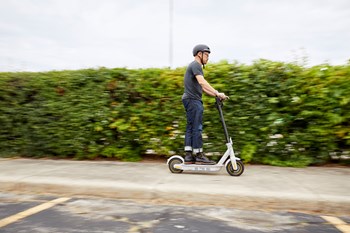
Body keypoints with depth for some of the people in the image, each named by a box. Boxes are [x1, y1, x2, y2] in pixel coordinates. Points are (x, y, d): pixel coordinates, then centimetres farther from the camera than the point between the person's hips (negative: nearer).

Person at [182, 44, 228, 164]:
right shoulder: (195, 65, -7)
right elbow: (202, 82, -23)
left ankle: (188, 156, 9)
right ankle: (199, 155, -7)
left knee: (190, 128, 7)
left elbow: (202, 87, 23)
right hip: (193, 100, -10)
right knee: (197, 127, -9)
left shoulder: (197, 66, 25)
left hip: (190, 100, 10)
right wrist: (217, 93, -26)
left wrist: (216, 95, 14)